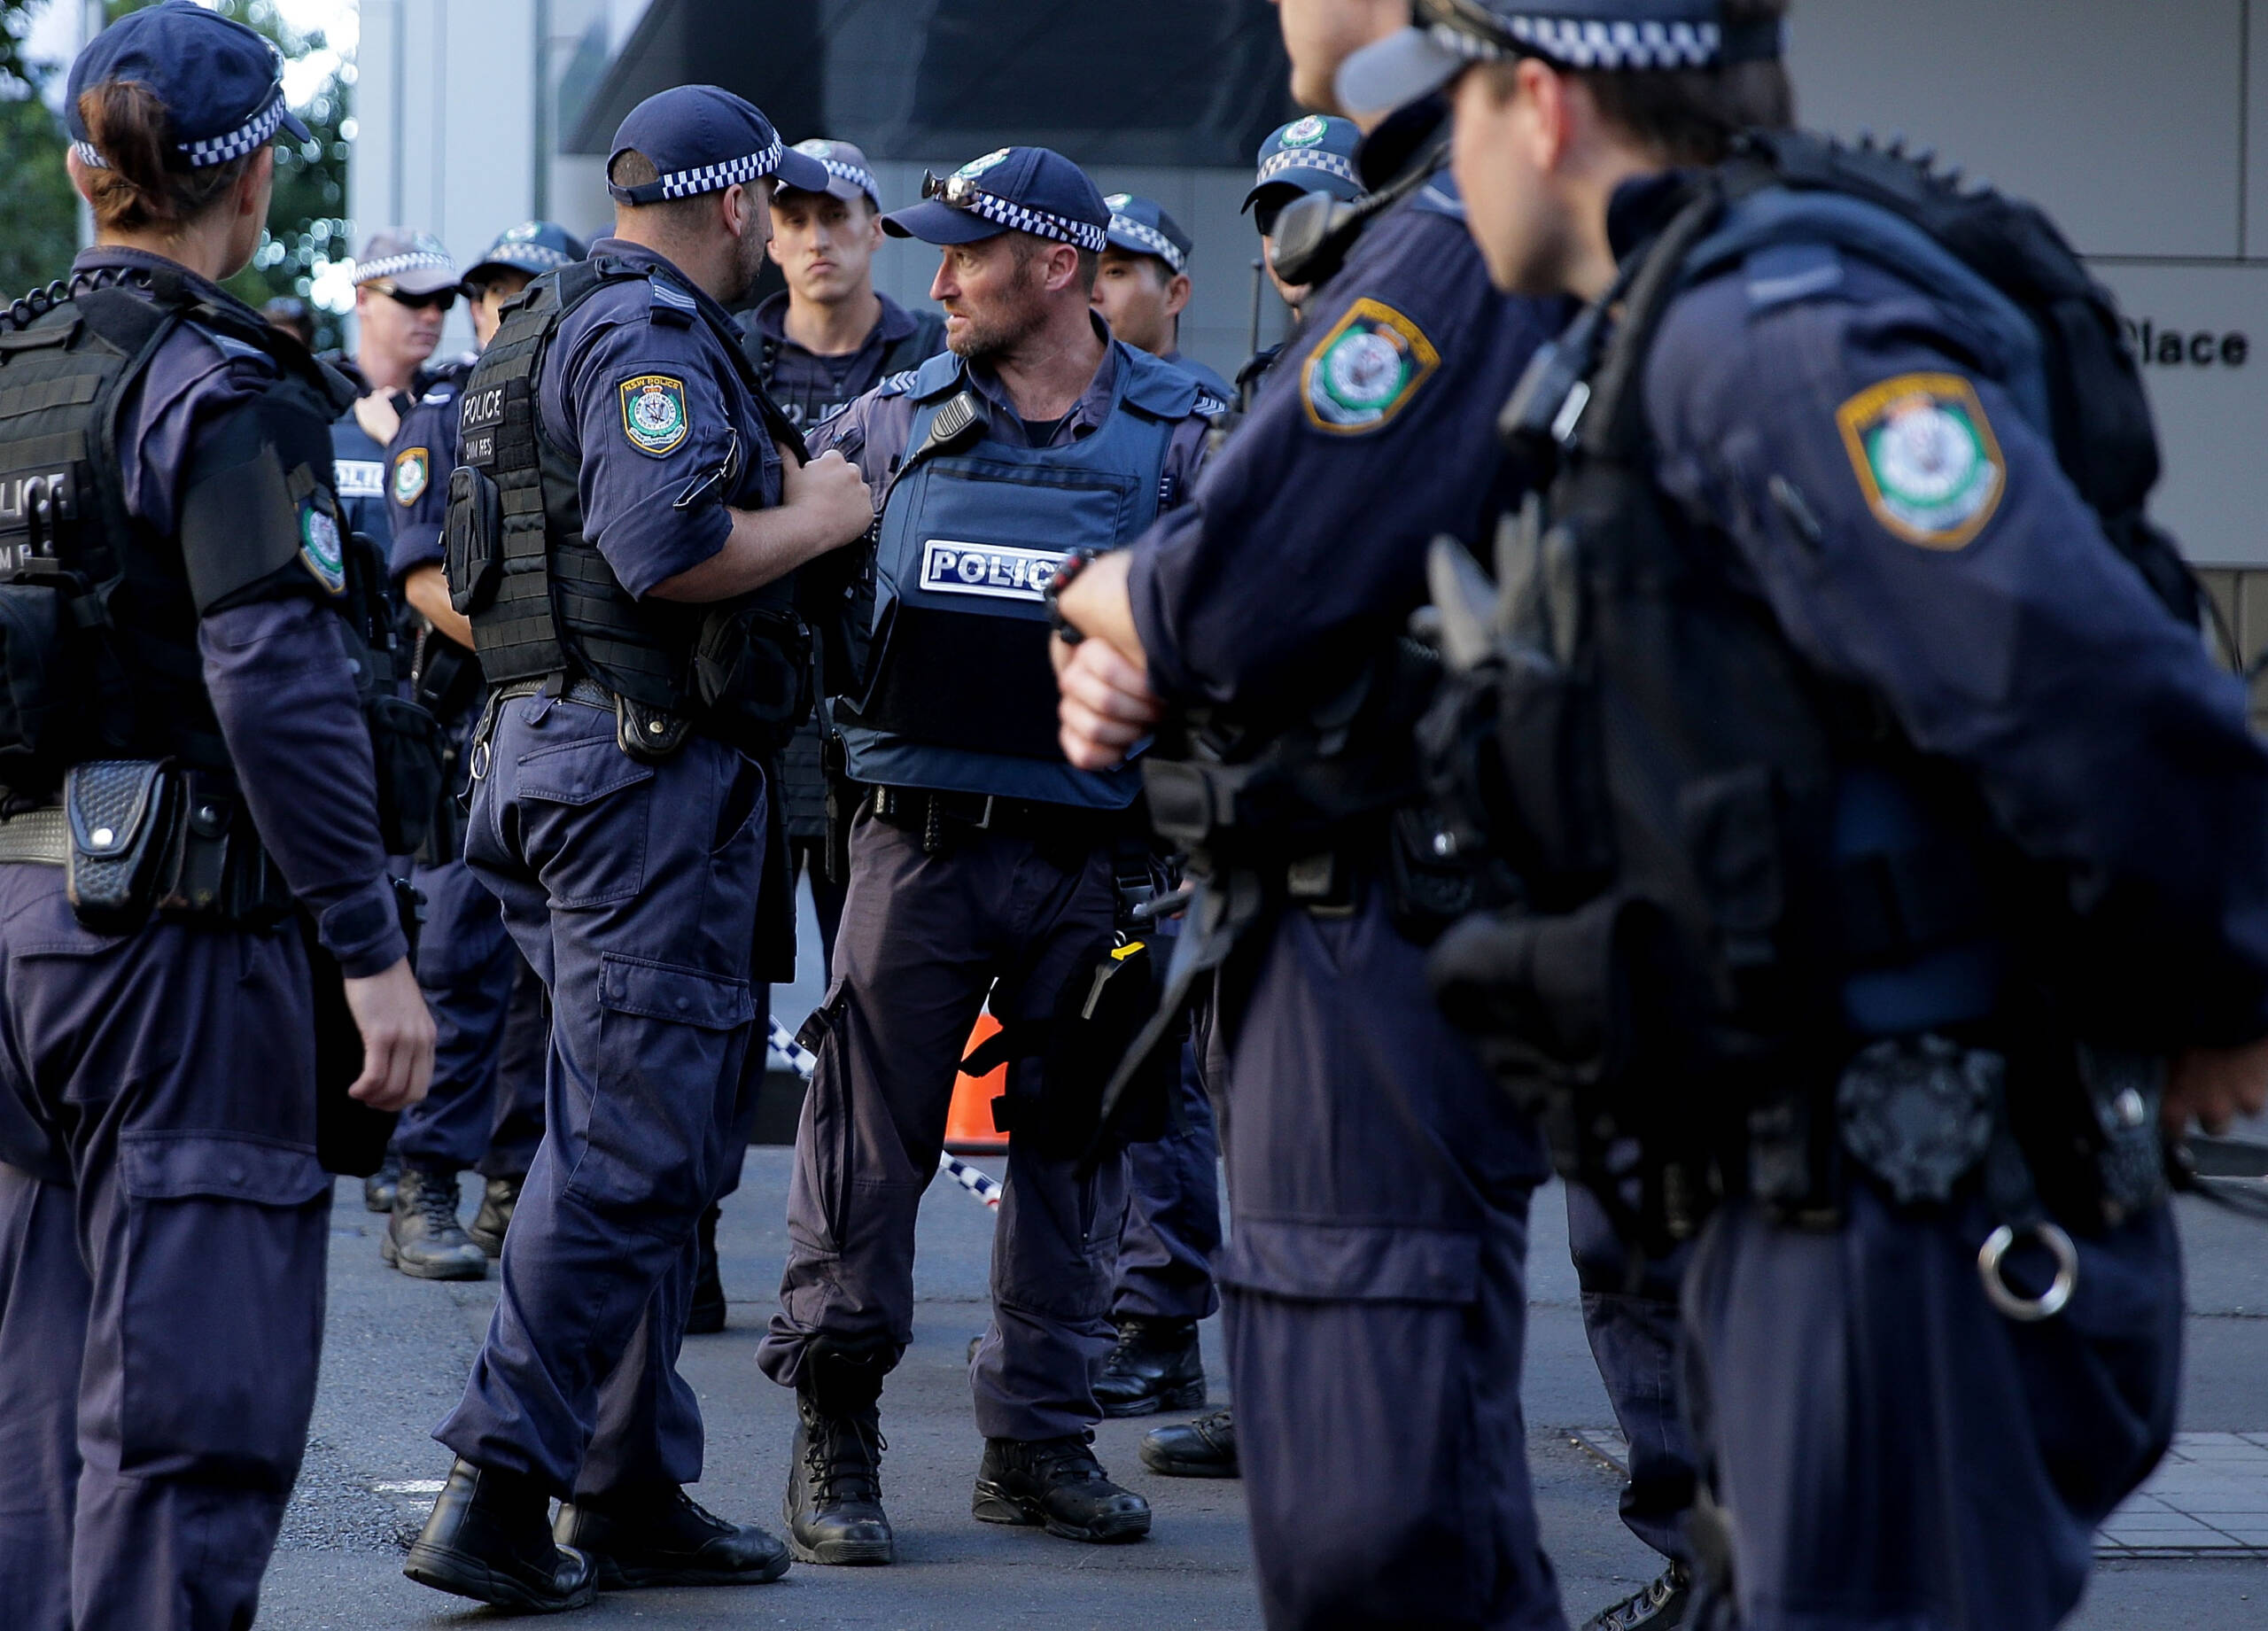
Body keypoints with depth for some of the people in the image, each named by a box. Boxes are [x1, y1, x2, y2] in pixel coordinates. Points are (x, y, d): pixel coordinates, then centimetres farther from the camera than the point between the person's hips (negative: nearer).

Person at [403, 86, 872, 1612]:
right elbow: (664, 550, -25)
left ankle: (632, 1491, 18)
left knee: (631, 1139, 14)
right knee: (632, 1152, -10)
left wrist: (781, 490, 20)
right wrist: (821, 516, -10)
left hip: (551, 746, 11)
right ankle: (498, 1492, -11)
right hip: (647, 765, -11)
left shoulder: (568, 325, 20)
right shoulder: (651, 337, -12)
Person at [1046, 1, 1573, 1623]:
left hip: (1386, 944, -11)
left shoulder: (1460, 244, -17)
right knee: (1326, 1501, 17)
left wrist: (1095, 596, 0)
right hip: (1337, 935, 11)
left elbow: (1231, 598, -23)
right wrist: (1120, 664, 0)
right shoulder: (1434, 229, 18)